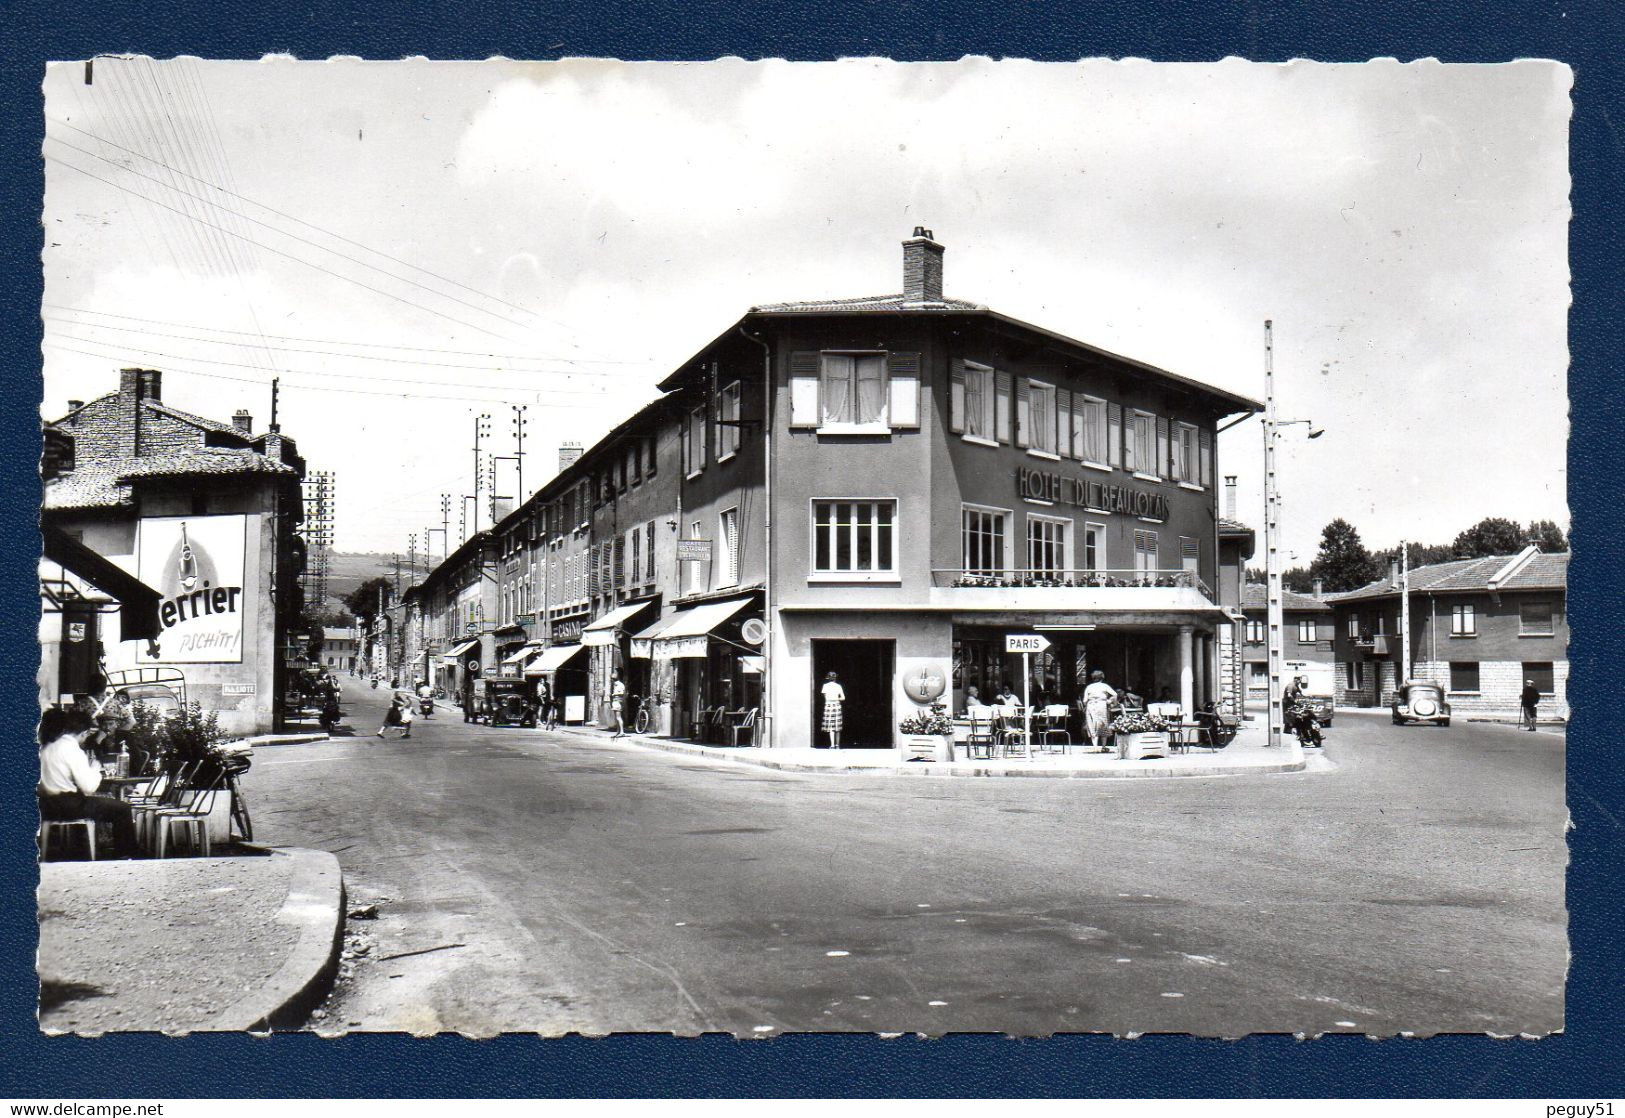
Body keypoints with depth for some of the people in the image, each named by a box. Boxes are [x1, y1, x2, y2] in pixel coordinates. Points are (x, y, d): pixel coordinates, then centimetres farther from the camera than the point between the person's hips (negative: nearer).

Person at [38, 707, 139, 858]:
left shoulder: (47, 745, 8)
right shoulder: (72, 750, -18)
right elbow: (89, 787, -18)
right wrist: (96, 771, -1)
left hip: (47, 806, 10)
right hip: (67, 806, -10)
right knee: (122, 808, -3)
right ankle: (126, 855, 6)